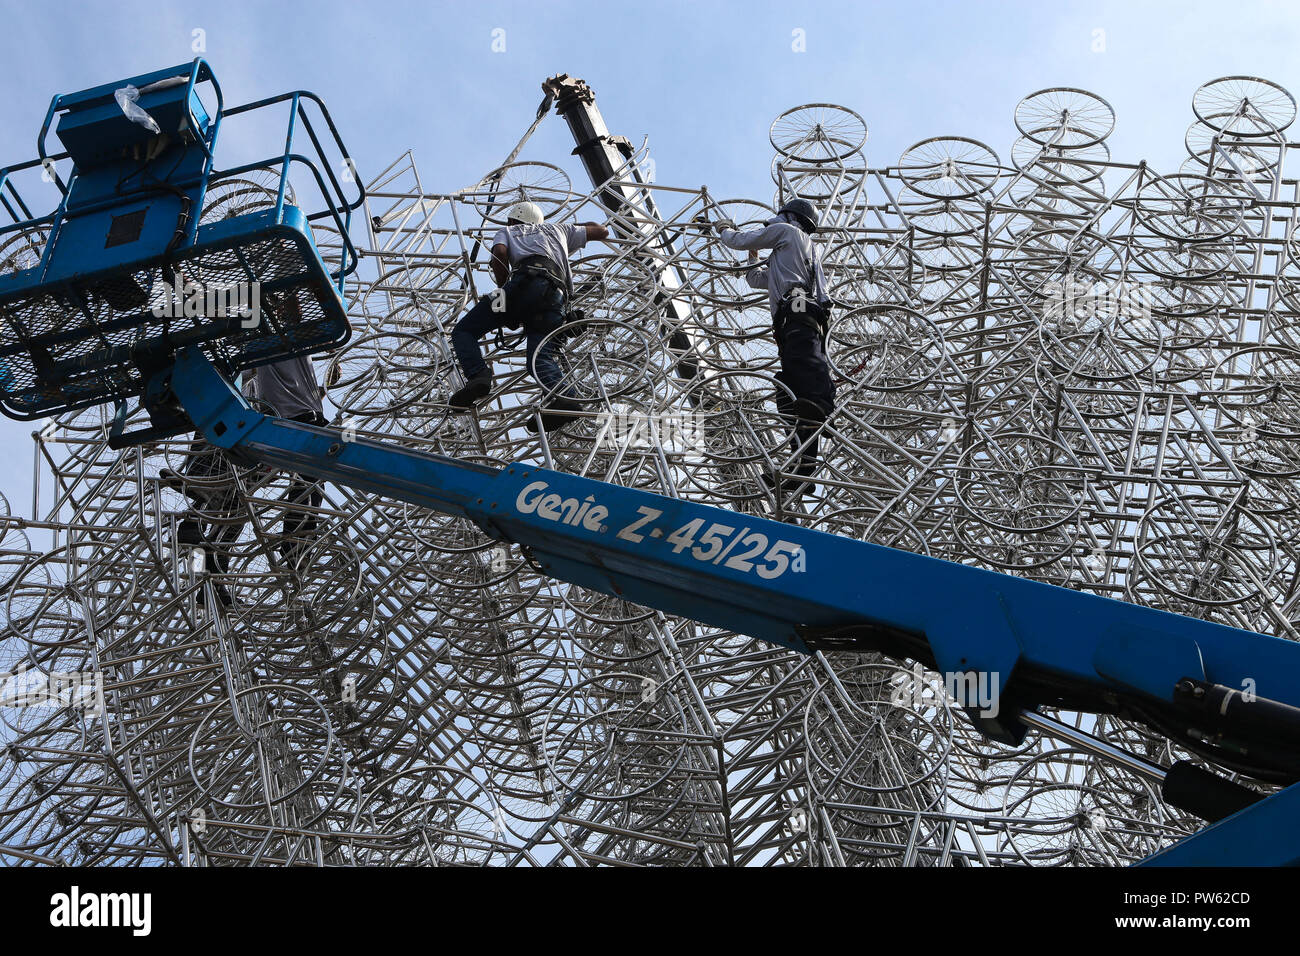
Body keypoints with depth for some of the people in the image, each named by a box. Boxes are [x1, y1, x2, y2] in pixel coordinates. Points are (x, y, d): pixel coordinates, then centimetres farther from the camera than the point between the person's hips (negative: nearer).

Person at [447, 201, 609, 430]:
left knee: (463, 331, 1)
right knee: (541, 356, -12)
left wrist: (504, 288, 16)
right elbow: (602, 231, 51)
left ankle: (477, 376, -27)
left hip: (525, 281, -3)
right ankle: (564, 396, -43)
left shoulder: (507, 232, 30)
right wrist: (573, 227, 67)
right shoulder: (557, 230, 41)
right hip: (557, 297, 4)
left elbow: (499, 253, 6)